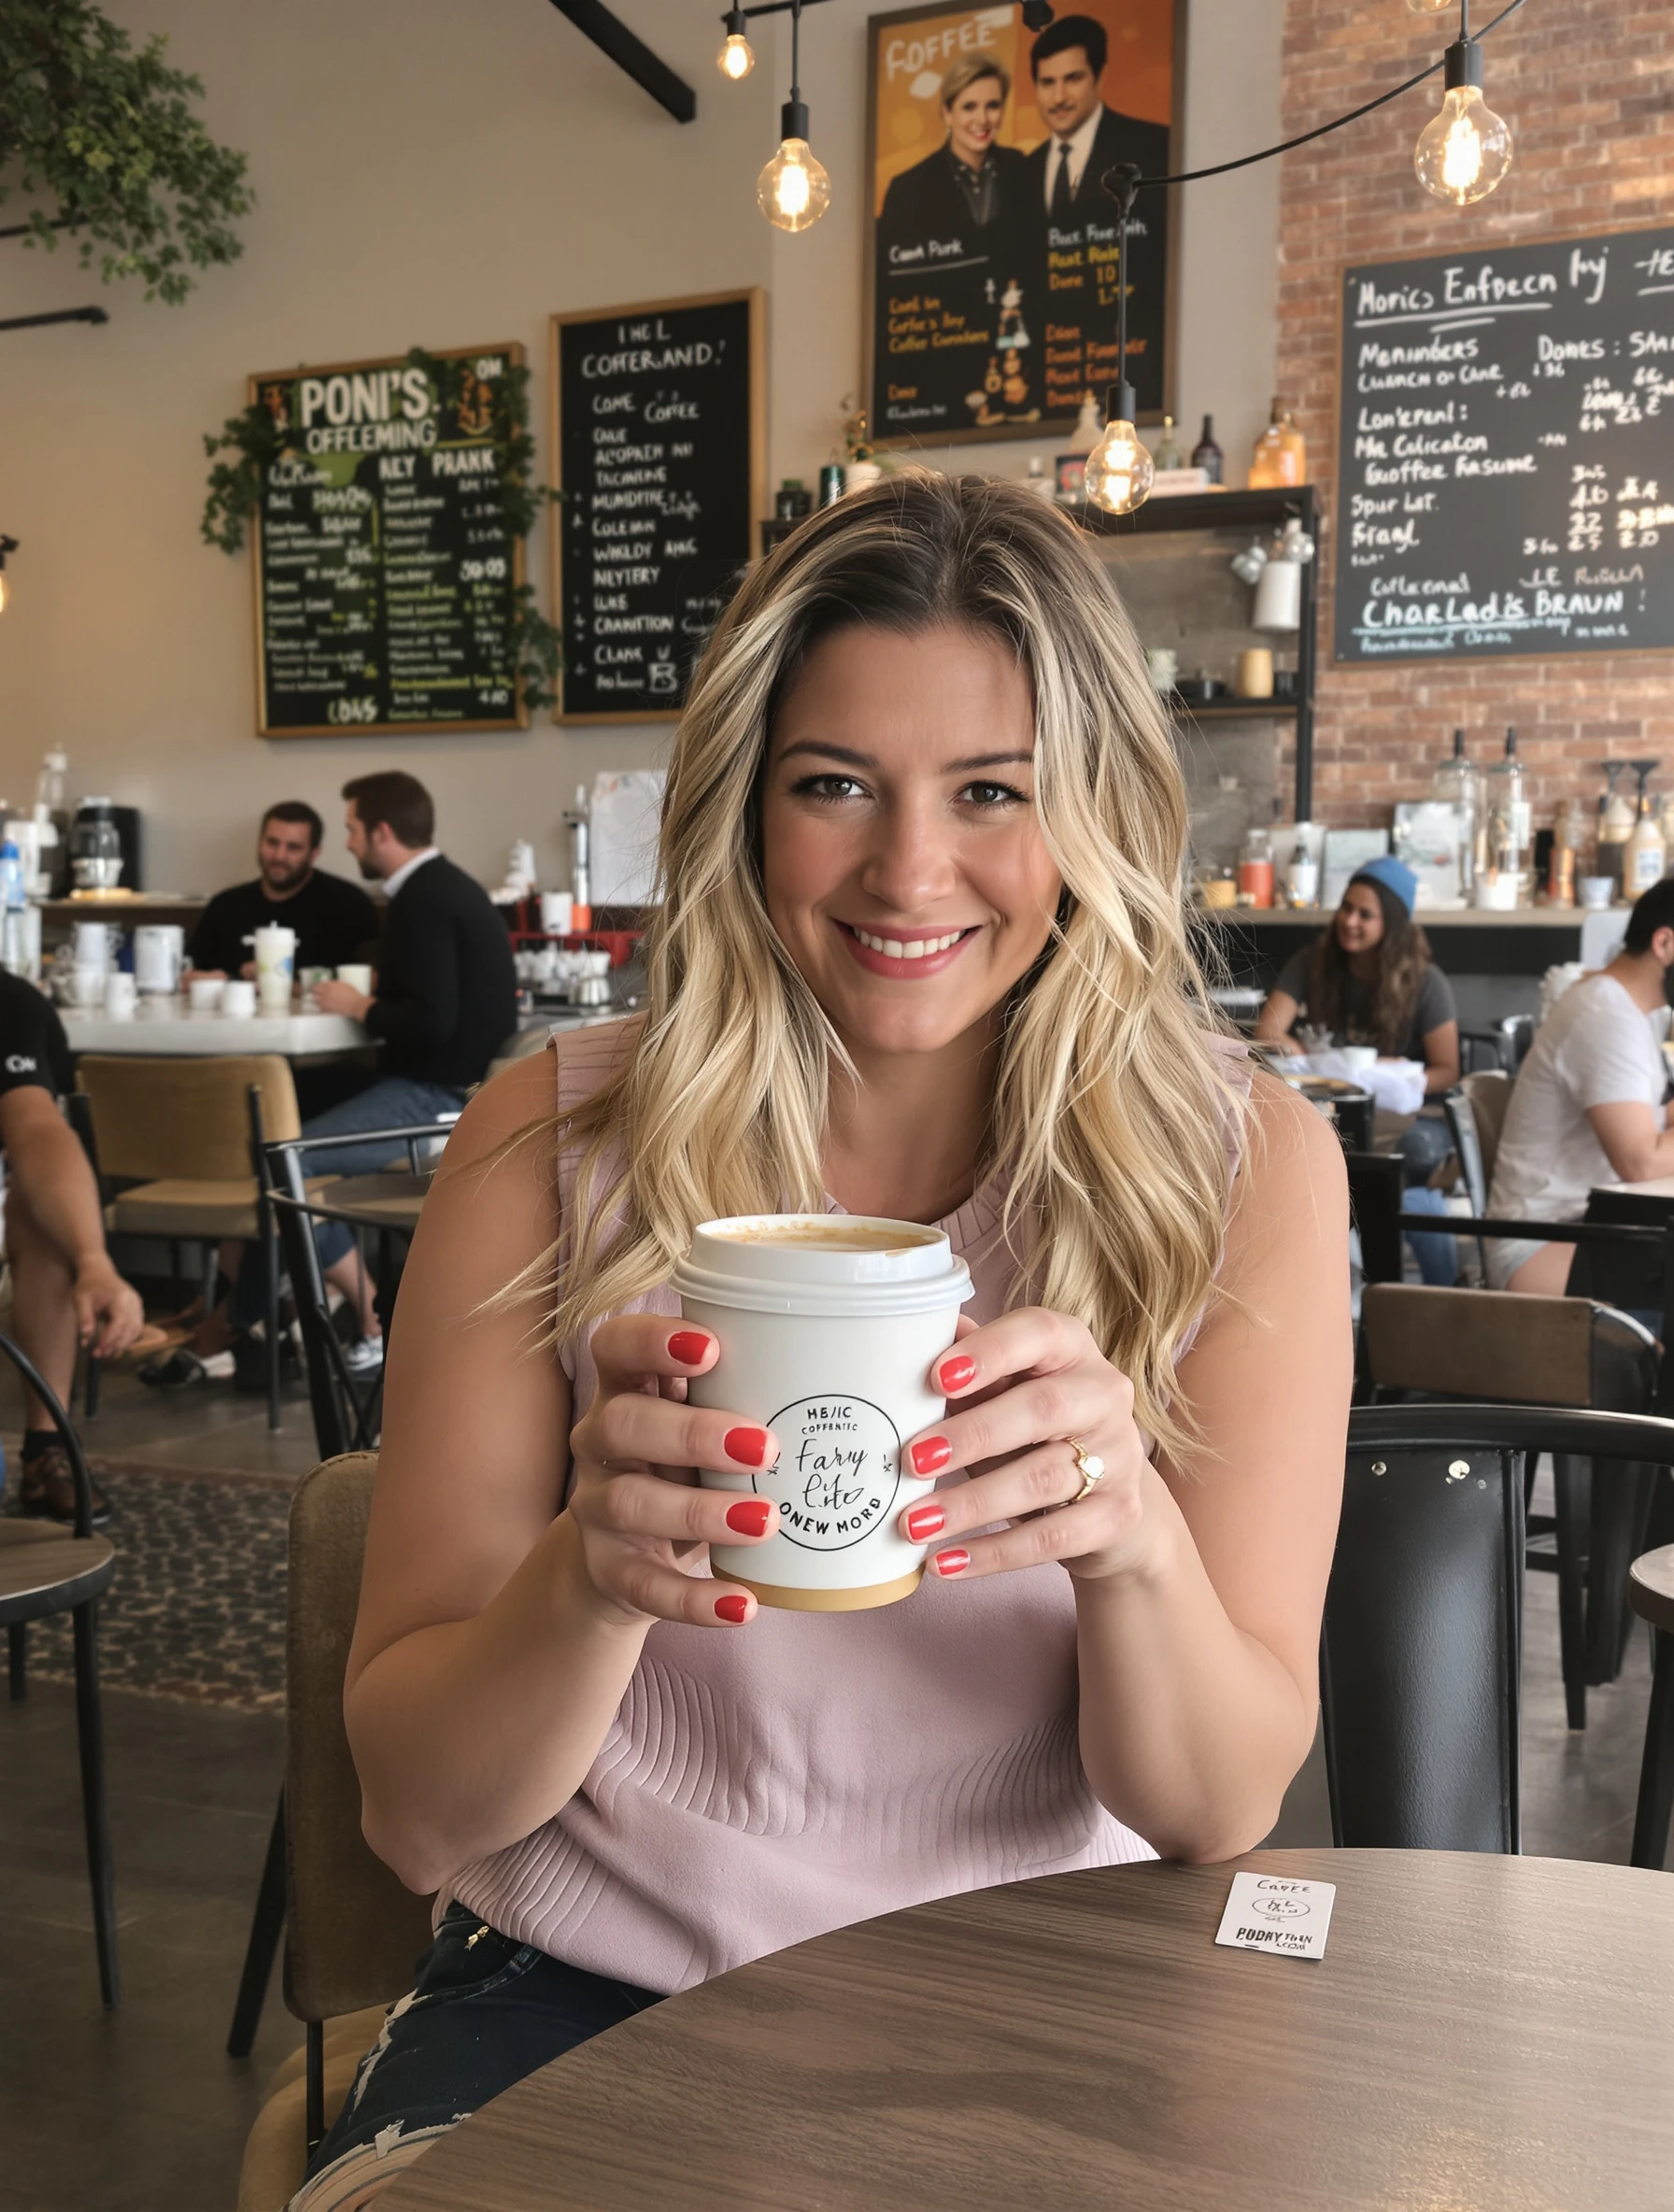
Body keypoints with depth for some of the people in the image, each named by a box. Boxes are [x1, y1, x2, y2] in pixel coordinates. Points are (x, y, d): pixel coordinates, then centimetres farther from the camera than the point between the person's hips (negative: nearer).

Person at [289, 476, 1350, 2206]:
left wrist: (1132, 1541, -26)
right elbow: (416, 1816, -6)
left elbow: (1217, 1809, -5)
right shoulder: (552, 1144, -7)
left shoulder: (1244, 1168, -5)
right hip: (586, 1993, -1)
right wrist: (592, 1579, -27)